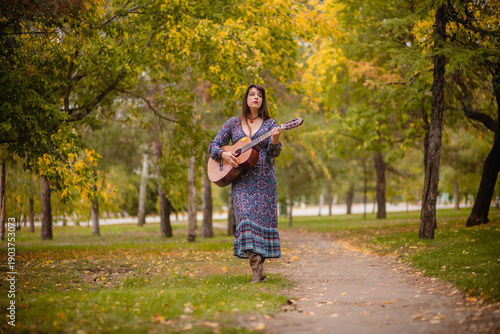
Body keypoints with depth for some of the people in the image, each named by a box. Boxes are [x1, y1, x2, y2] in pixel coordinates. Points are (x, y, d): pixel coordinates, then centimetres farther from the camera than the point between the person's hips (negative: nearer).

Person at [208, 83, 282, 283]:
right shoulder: (233, 123, 11)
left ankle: (261, 258, 11)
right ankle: (257, 270, -17)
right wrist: (224, 154, -10)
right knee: (246, 218, -13)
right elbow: (213, 147, 11)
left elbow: (274, 153, -2)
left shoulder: (269, 124, 9)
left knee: (263, 219, -4)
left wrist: (275, 140, -23)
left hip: (264, 179, 0)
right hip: (240, 179, 0)